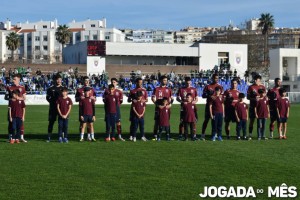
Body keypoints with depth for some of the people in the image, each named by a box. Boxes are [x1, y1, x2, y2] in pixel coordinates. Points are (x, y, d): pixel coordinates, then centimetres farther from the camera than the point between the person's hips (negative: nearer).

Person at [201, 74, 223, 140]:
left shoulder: (220, 87, 9)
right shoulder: (208, 86, 4)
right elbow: (203, 95, 2)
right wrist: (209, 96, -15)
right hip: (209, 105, -2)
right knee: (206, 120, 0)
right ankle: (203, 134, 4)